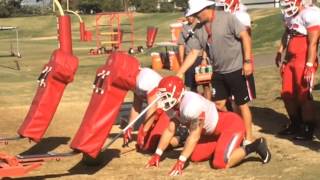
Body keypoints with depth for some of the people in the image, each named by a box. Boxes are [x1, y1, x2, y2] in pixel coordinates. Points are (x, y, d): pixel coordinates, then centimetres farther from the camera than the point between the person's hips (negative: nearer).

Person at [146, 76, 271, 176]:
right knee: (195, 156, 8)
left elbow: (194, 136, -30)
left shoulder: (191, 104, -33)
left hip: (231, 124, -9)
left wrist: (180, 162, -29)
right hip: (213, 131, 9)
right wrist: (157, 154, -1)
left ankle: (254, 146, -3)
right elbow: (169, 130, 3)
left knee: (220, 163, -21)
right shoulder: (172, 105, -5)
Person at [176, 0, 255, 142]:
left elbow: (245, 37, -15)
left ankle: (249, 138, 11)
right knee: (218, 104, 10)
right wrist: (179, 73, 1)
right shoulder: (199, 30, 3)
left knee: (242, 104, 2)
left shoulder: (226, 18, -15)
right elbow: (193, 53, 5)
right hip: (218, 72, 6)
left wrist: (247, 61, -19)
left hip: (236, 69, -6)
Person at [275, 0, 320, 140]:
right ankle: (295, 125, 27)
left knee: (304, 96, -2)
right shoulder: (290, 15, 10)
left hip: (304, 62, -8)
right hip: (290, 60, 8)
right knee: (287, 94, 11)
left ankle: (308, 130, 10)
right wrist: (280, 53, 22)